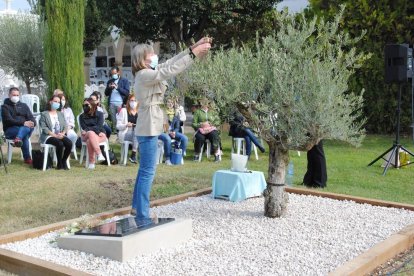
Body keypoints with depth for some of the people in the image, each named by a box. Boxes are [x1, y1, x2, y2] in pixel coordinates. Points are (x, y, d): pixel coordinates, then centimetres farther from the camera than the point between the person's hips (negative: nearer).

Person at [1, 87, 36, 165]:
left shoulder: (24, 106, 21)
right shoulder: (5, 107, 5)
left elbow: (31, 117, 9)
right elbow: (9, 120, -11)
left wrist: (32, 123, -18)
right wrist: (23, 123, -27)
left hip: (25, 127, 4)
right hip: (10, 130, -4)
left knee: (31, 127, -35)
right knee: (25, 132, -36)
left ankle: (18, 139, -58)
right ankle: (27, 158, -41)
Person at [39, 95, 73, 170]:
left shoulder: (61, 114, 24)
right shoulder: (44, 114, 8)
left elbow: (65, 126, 14)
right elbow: (44, 128, -5)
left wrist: (62, 133, -9)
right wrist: (55, 135, -18)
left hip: (60, 135, 4)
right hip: (48, 136, -4)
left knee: (69, 143, -28)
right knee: (60, 143, -34)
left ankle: (64, 161, -9)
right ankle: (59, 164, -18)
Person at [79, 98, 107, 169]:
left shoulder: (99, 114, 6)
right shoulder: (82, 116, 12)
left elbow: (99, 126, -8)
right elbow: (84, 128, -2)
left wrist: (88, 130, -18)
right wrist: (96, 130, -16)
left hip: (100, 135, -1)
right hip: (87, 136, 1)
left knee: (89, 141, -36)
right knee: (91, 133, -37)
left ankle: (91, 162, -36)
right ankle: (99, 154, -47)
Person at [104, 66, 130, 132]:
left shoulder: (124, 81, 6)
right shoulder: (110, 81, 20)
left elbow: (127, 92, -5)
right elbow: (106, 94, 19)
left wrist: (117, 87, -11)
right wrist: (109, 87, 0)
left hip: (120, 103, -4)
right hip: (112, 103, 4)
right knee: (113, 120, -1)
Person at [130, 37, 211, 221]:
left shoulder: (148, 73, 12)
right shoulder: (144, 75, -15)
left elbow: (170, 63, 11)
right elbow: (169, 70, -22)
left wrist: (193, 47, 5)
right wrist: (194, 54, -21)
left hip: (148, 128, 10)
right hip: (149, 129, -10)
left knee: (144, 170, 17)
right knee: (148, 172, -7)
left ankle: (137, 207, 28)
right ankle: (142, 216, -2)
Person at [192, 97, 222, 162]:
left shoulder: (212, 112, 21)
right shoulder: (197, 112, 14)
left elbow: (218, 121, 11)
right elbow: (194, 124, 5)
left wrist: (211, 124, -7)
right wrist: (201, 124, -12)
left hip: (211, 129, 1)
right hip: (201, 130, -1)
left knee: (214, 135, -33)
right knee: (200, 137, -34)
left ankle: (217, 155, -32)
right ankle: (196, 155, -15)